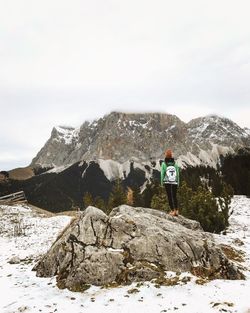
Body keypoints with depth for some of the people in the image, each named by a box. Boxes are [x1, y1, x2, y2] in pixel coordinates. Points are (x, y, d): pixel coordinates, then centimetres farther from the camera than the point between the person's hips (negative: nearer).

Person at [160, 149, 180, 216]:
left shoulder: (163, 164, -6)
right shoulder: (175, 164, 1)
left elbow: (162, 173, -4)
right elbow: (177, 174, 5)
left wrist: (162, 182, 6)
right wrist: (178, 183, 14)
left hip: (167, 182, -2)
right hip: (174, 183, 2)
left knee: (170, 196, 3)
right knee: (174, 196, 12)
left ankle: (172, 210, 1)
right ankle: (176, 210, 6)